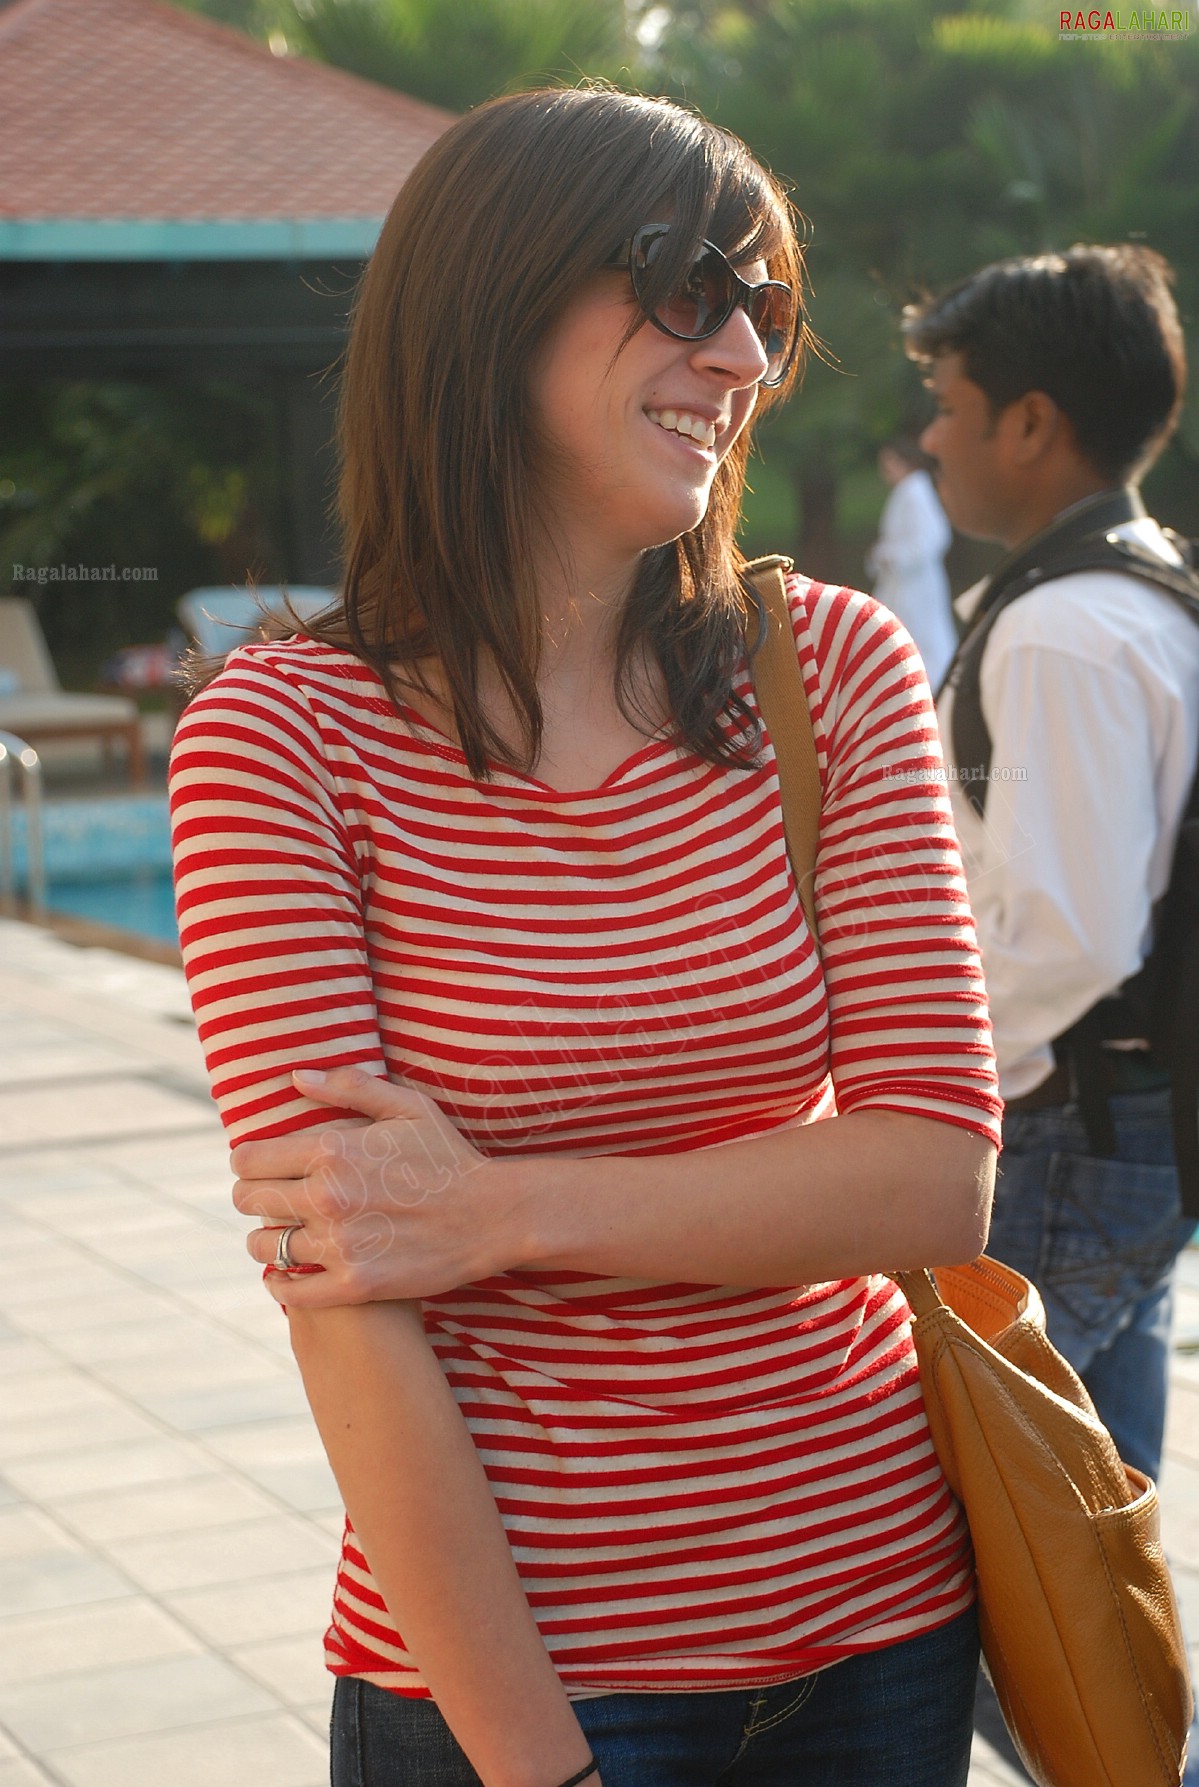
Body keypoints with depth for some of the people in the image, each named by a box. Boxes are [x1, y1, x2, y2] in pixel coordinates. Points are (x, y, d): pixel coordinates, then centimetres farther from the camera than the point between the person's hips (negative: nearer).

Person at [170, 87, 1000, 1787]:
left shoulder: (835, 671, -1)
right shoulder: (288, 738, -11)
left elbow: (936, 1181, -8)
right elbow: (344, 1307, -15)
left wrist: (503, 1214, -17)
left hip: (876, 1603, 4)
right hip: (508, 1650, -3)